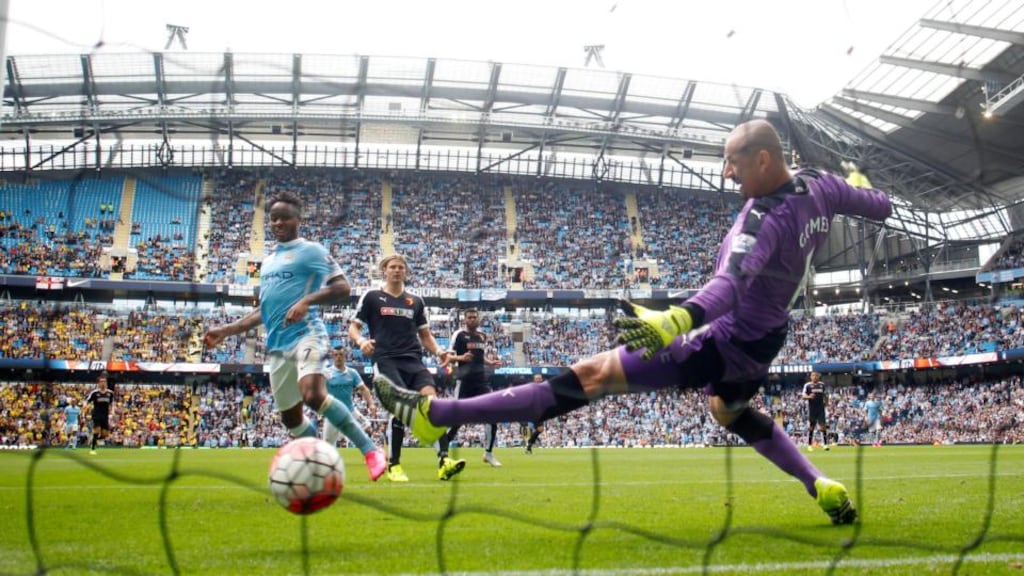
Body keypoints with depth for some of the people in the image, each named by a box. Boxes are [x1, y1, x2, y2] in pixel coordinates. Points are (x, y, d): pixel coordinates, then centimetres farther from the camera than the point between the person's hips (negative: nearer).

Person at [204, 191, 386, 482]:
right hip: (277, 345, 8)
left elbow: (342, 288, -9)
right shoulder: (268, 261, 22)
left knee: (313, 395, -31)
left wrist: (306, 301, -23)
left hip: (306, 334, -8)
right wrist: (226, 330, 22)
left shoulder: (311, 250, 0)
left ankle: (369, 449, -23)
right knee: (290, 417, 10)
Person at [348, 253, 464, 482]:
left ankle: (443, 460, -26)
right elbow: (353, 327, 6)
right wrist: (361, 340, -17)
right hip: (386, 360, -3)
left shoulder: (416, 301, 19)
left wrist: (438, 350, 3)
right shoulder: (371, 297, 8)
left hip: (414, 361, 4)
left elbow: (425, 334, 23)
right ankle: (394, 465, -3)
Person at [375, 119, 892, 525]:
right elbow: (879, 207, 18)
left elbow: (731, 281, -46)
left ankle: (435, 413, -22)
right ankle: (822, 487, 36)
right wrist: (863, 189, 42)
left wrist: (676, 320, -62)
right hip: (765, 335, 10)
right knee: (728, 410, 41)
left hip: (731, 340, -10)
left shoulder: (767, 219, -28)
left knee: (592, 375, -17)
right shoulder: (820, 186, -2)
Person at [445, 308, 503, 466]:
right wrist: (461, 357, -24)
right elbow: (448, 356, -6)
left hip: (481, 379, 5)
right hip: (465, 380, -5)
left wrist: (491, 362, 8)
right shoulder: (459, 335, -4)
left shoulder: (483, 336, 15)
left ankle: (489, 453, 7)